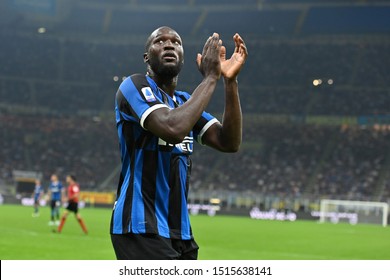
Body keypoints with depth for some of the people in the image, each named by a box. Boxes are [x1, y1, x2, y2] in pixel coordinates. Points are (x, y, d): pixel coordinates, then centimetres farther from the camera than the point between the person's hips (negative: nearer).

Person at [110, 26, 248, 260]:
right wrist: (210, 78, -16)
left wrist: (230, 81, -7)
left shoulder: (186, 102, 18)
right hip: (142, 229, -9)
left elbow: (229, 142, 2)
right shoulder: (135, 87, -6)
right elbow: (173, 129, -26)